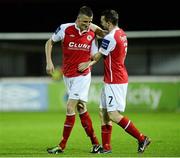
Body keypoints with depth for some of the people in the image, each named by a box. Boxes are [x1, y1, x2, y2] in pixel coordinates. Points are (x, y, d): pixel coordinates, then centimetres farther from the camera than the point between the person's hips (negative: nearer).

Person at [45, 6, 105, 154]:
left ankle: (62, 146, -5)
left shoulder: (92, 34, -4)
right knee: (81, 109, 6)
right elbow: (49, 43, 7)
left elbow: (94, 56, 6)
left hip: (82, 76, -2)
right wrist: (49, 62, -1)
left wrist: (87, 64, -15)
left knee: (70, 108, -10)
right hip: (67, 75, 2)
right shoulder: (65, 29, -6)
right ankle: (95, 143, 14)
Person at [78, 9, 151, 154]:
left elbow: (98, 56, -6)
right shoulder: (121, 33, 9)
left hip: (114, 81, -10)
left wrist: (89, 63, 16)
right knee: (104, 112, 11)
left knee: (114, 115, -10)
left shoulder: (110, 38, -20)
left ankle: (142, 138, -7)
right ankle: (106, 147, 12)